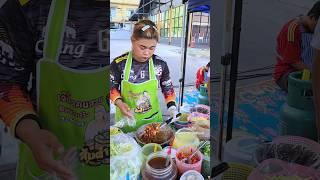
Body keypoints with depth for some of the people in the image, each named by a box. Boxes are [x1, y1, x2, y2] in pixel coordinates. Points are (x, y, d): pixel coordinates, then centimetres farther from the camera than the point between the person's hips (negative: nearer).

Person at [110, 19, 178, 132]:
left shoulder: (160, 64, -11)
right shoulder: (119, 64, -16)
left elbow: (167, 88, 3)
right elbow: (112, 87, -3)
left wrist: (171, 106, -9)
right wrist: (119, 103, -20)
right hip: (127, 119, -1)